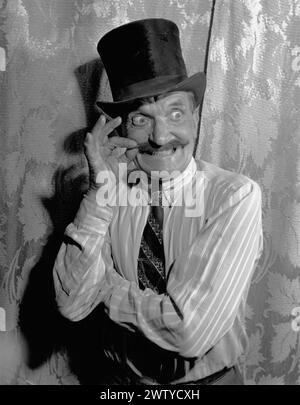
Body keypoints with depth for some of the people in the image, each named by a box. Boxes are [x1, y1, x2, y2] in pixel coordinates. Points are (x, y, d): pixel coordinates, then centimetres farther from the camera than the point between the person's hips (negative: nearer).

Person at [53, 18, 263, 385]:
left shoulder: (236, 196, -23)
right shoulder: (108, 196, -13)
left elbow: (190, 331, -28)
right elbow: (72, 305, -21)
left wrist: (107, 283, -17)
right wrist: (102, 191, -28)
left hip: (209, 376, -2)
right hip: (120, 377, 3)